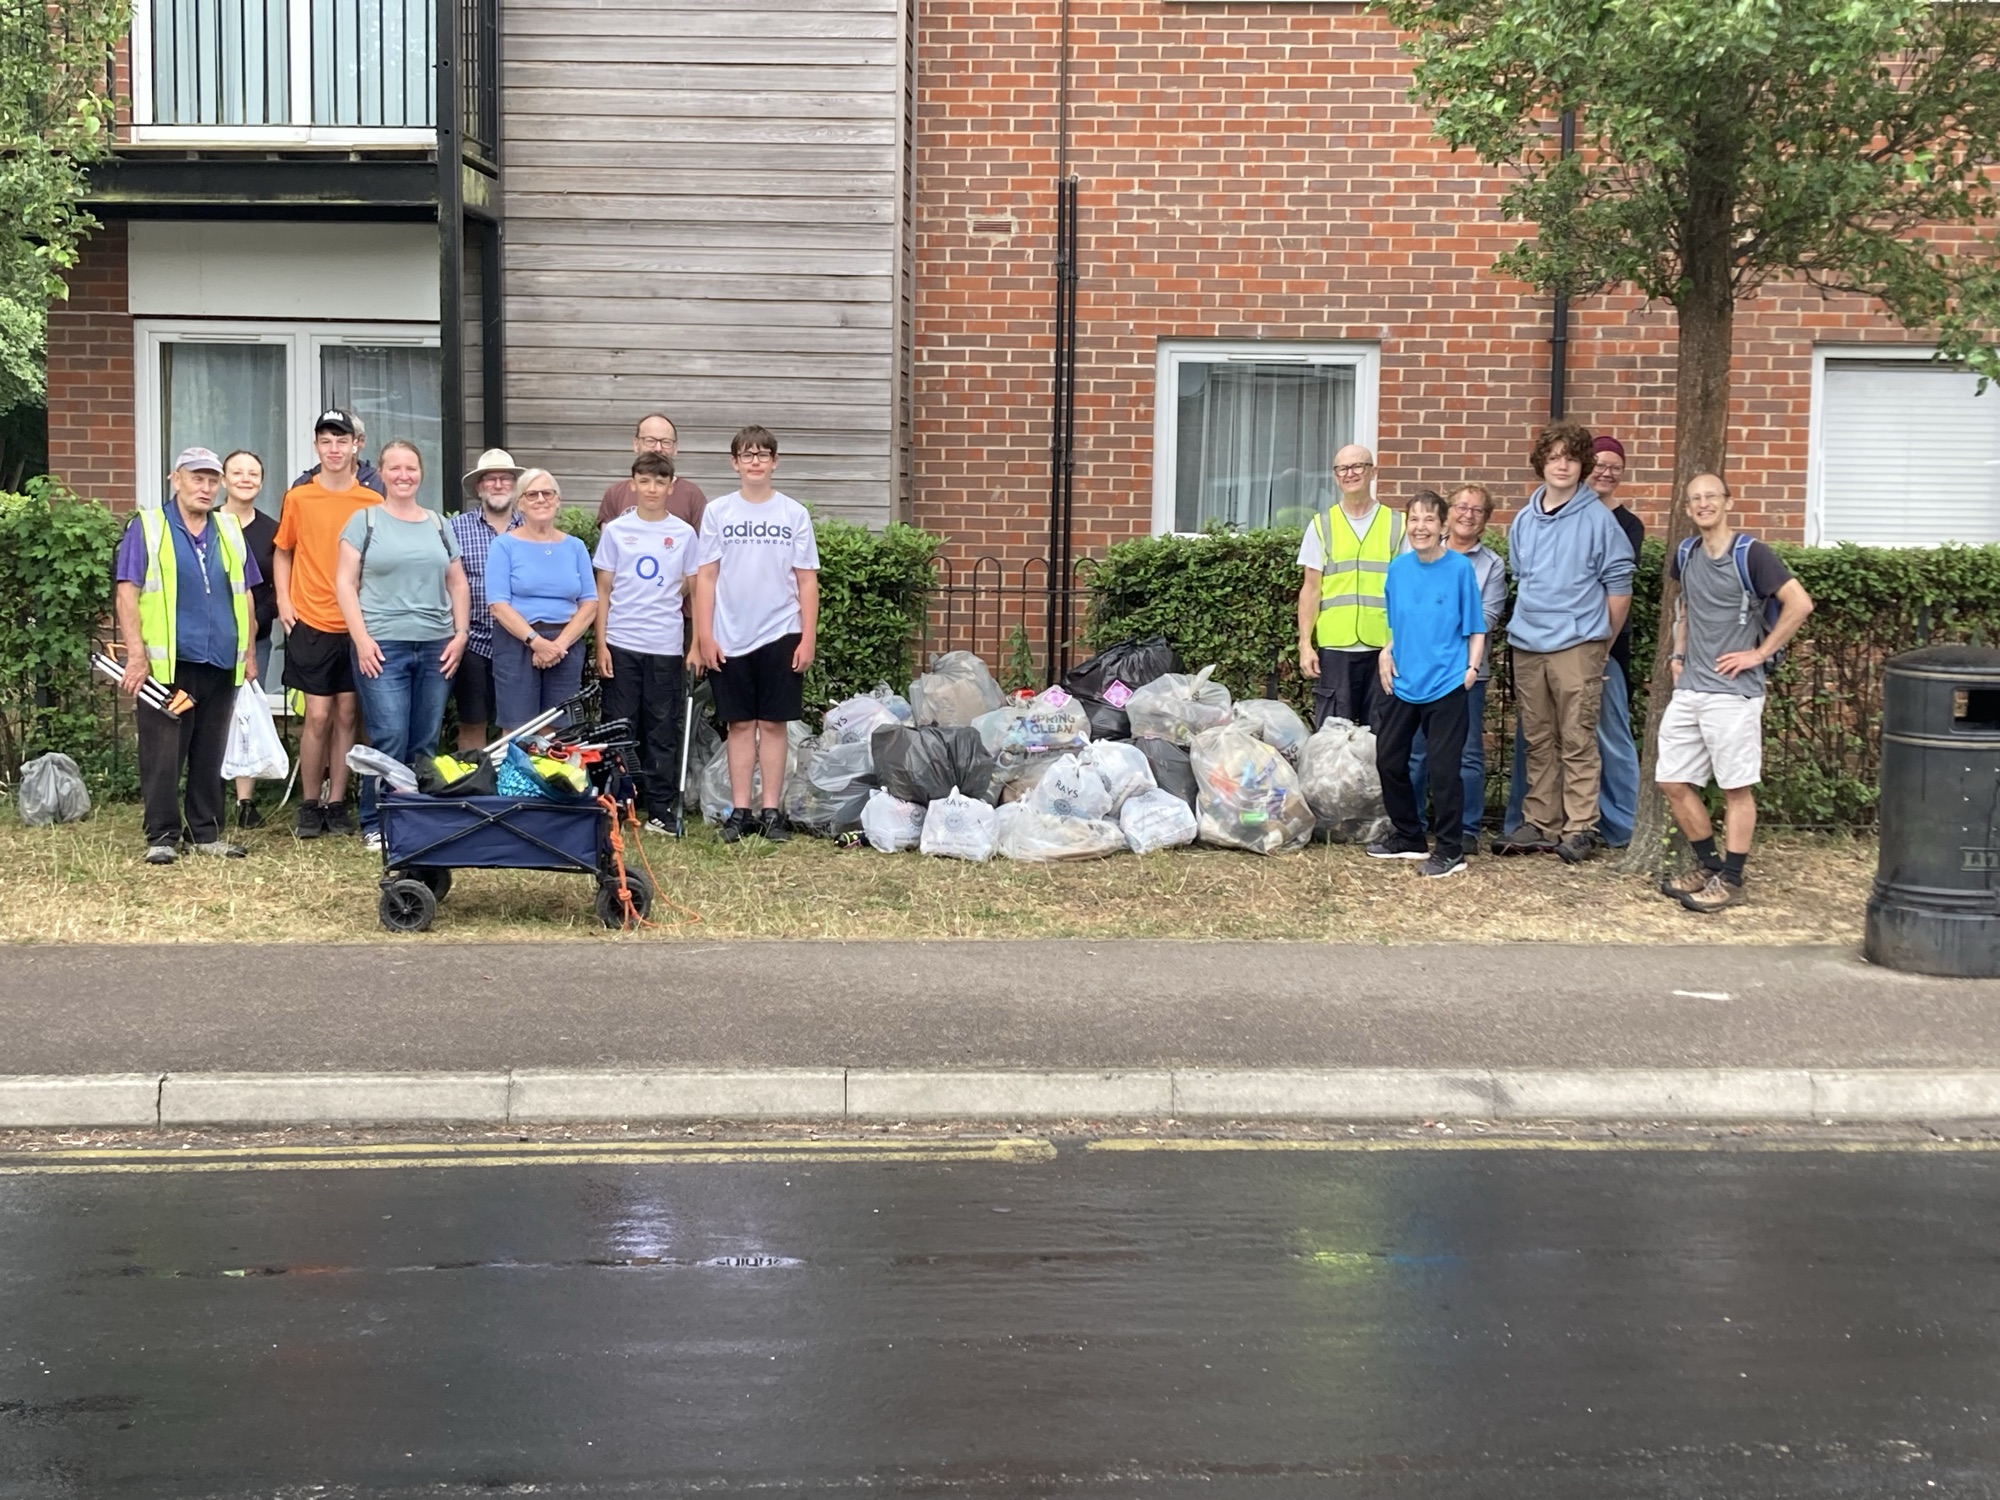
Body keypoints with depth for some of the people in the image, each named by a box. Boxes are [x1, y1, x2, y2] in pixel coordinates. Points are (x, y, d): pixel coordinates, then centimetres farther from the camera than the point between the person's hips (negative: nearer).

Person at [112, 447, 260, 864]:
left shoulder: (229, 532, 14)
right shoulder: (147, 528, 0)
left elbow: (245, 595, 19)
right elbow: (126, 594, -5)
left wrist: (249, 653, 14)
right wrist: (136, 653, -13)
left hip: (221, 665, 5)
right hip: (168, 663, -4)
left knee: (210, 755, 10)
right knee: (162, 755, -2)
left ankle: (206, 833, 18)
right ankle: (162, 837, 5)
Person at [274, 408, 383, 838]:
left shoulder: (373, 503, 3)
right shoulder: (298, 498, 3)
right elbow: (282, 552, 13)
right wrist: (283, 600, 1)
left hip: (358, 625, 1)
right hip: (310, 624, -1)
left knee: (347, 714, 5)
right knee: (318, 715, -4)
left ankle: (336, 804, 14)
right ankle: (309, 806, 10)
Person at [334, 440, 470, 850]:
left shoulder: (439, 524, 17)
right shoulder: (365, 520, 6)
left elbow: (458, 584, 18)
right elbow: (345, 583, 0)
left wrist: (460, 635, 5)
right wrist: (361, 638, -9)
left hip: (436, 647, 4)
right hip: (382, 647, -4)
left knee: (426, 743, 4)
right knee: (389, 739, -10)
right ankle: (375, 825, 1)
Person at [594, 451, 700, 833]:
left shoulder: (684, 534, 5)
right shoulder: (615, 530, 4)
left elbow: (693, 591, 10)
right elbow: (603, 591, 6)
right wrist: (601, 643, -1)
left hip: (666, 646, 0)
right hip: (621, 644, 0)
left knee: (663, 730, 4)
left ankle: (660, 808, 9)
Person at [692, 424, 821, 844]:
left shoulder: (794, 514, 3)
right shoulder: (718, 512, 4)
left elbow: (807, 580, 3)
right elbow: (706, 577, 3)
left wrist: (808, 638, -3)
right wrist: (704, 637, -3)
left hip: (780, 635, 0)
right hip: (731, 637, 0)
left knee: (773, 724, 3)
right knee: (740, 724, 5)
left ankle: (772, 811, 9)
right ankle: (740, 811, 11)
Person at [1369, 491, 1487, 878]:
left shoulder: (1460, 568, -7)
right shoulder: (1398, 568, 4)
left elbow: (1475, 627, -2)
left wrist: (1472, 666, -13)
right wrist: (1387, 654, 1)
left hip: (1446, 684, -5)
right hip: (1402, 683, 5)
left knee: (1443, 767, -3)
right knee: (1388, 759, 12)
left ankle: (1450, 850, 9)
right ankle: (1408, 837, 29)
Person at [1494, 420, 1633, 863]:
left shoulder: (1598, 519, -4)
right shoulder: (1524, 520, 12)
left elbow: (1619, 585, -1)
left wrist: (1600, 641, 3)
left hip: (1576, 647, -5)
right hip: (1527, 646, 5)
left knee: (1577, 742, -4)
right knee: (1538, 742, 11)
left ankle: (1579, 828, 0)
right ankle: (1539, 823, 18)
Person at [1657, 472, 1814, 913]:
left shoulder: (1749, 554, -9)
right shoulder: (1686, 554, 10)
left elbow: (1800, 602, -16)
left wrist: (1759, 653, -13)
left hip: (1733, 691, -7)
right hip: (1688, 689, 7)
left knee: (1736, 788, 1)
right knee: (1673, 782, 8)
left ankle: (1730, 880, 9)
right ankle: (1708, 865, 24)